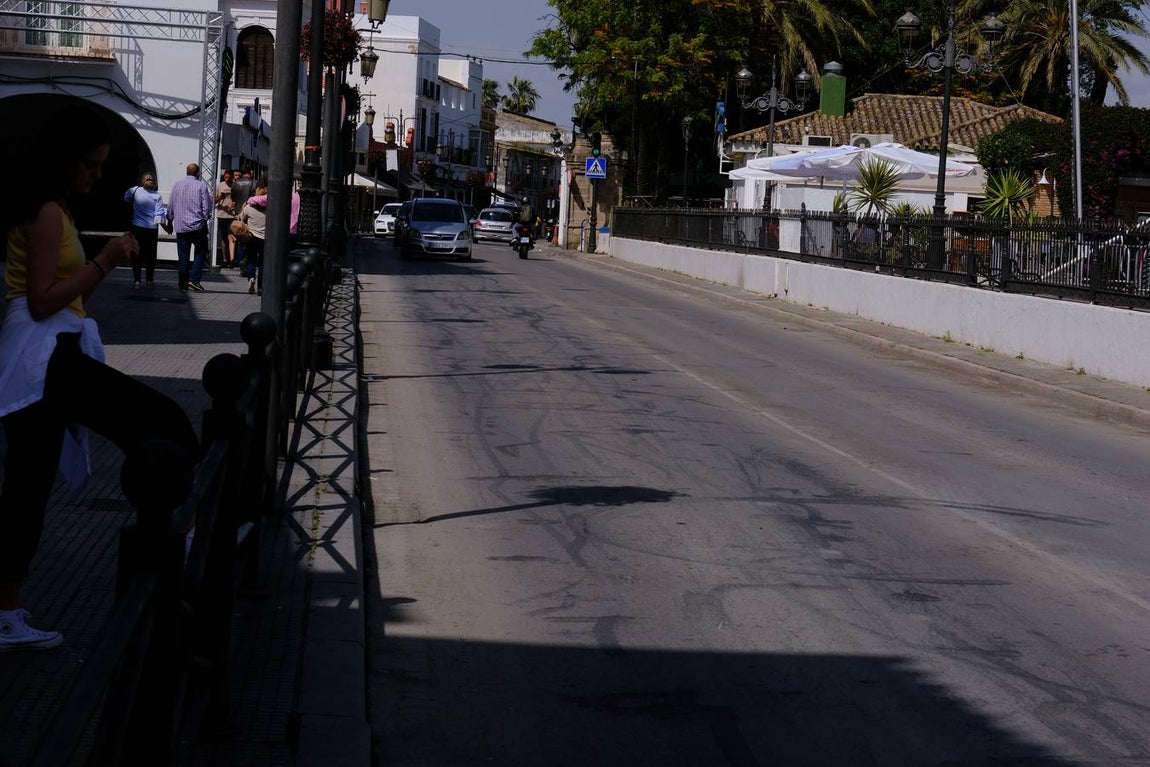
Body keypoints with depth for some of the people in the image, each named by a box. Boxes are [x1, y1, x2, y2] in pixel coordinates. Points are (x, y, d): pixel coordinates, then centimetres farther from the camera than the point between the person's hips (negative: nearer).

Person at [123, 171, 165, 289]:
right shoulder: (157, 196, -8)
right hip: (151, 229, 0)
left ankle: (136, 280, 2)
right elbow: (159, 213, -9)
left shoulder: (135, 190, -6)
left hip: (137, 227, 0)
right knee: (150, 255, 9)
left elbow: (126, 198, 11)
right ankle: (150, 280, 11)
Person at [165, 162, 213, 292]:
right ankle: (194, 279, -7)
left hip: (180, 226, 3)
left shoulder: (176, 185, 5)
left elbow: (170, 206, 10)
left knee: (183, 256, 6)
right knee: (201, 252, 8)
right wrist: (206, 219, 8)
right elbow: (206, 207, -6)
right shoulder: (201, 186, -6)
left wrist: (170, 220, 20)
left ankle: (183, 285, 7)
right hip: (198, 226, -3)